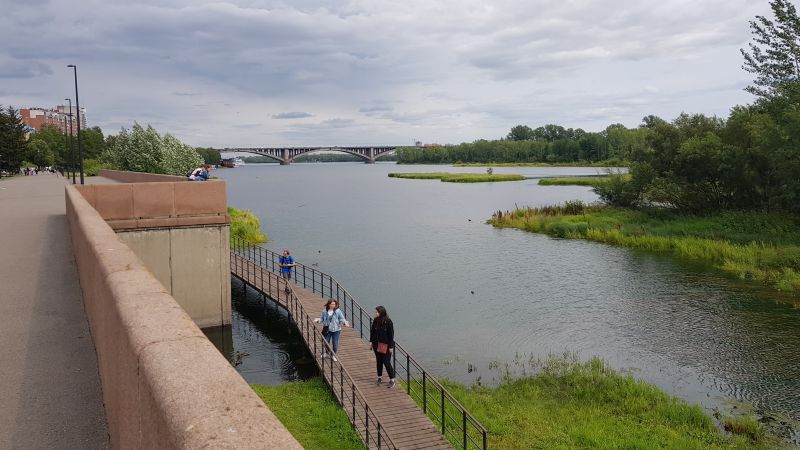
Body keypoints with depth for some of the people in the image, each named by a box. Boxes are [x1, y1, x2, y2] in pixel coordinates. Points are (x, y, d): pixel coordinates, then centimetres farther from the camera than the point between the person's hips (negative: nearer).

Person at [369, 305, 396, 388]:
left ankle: (392, 380, 7)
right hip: (377, 345, 5)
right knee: (379, 361, 14)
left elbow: (391, 335, -14)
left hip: (386, 345, -5)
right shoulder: (375, 320, -1)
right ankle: (379, 377, 29)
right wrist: (371, 341, 7)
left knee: (386, 362, -4)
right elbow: (372, 331, 11)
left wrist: (391, 346, -14)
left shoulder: (388, 322, -17)